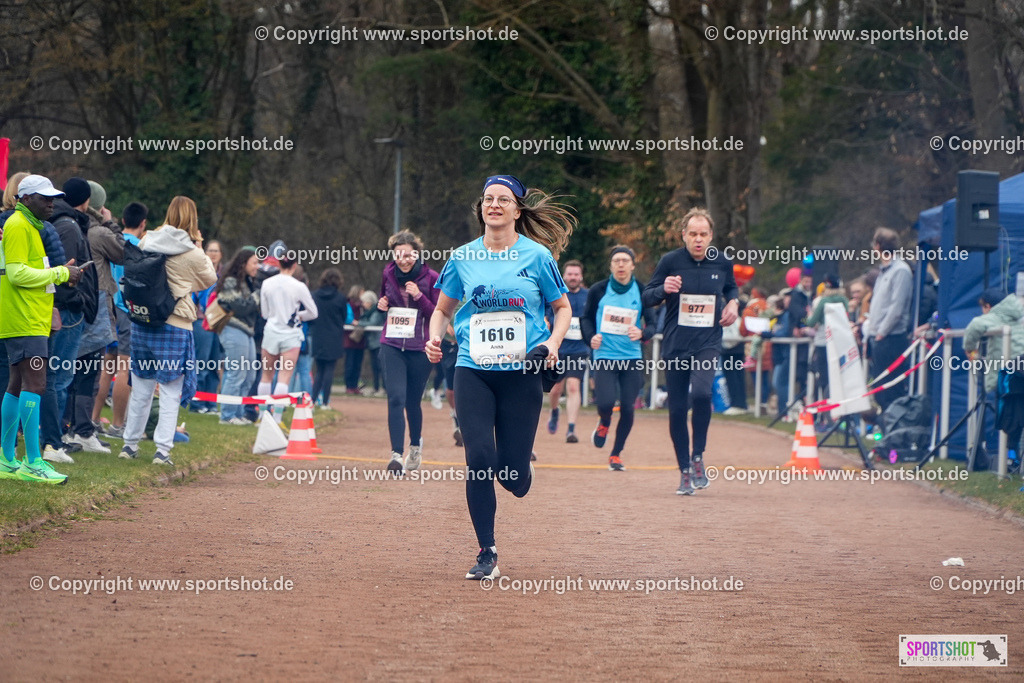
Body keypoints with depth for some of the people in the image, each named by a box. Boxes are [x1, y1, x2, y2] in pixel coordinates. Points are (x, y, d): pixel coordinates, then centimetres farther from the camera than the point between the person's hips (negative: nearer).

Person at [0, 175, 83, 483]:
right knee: (34, 385, -15)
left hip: (30, 321, 11)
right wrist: (61, 273, -15)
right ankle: (32, 462, -18)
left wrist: (62, 272, 10)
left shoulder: (30, 226, 21)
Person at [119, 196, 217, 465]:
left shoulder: (146, 243, 0)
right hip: (175, 325, -4)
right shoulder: (192, 254, -9)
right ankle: (162, 449, -1)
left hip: (142, 322, 4)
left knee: (141, 389, 14)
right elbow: (210, 279, 8)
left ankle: (130, 444, 19)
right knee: (170, 392, 3)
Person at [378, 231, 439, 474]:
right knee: (396, 398, -13)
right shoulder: (388, 274, 4)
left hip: (420, 348, -1)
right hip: (392, 346, 1)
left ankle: (416, 445, 37)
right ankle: (397, 455, -15)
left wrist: (419, 296, -19)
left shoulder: (430, 278, -6)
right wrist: (381, 305, -2)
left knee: (412, 401, 9)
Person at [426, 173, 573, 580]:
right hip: (474, 372, 1)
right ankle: (487, 554, 0)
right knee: (479, 461, -12)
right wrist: (435, 338, -3)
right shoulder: (463, 258, 5)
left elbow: (562, 307, 10)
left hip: (522, 373, -1)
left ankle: (522, 469, 37)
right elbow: (443, 309, 17)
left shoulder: (537, 255, 0)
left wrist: (553, 342, -8)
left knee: (514, 477, -3)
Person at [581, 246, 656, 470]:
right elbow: (586, 318, 11)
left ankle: (616, 454, 19)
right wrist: (591, 336, -8)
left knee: (627, 408, -2)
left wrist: (642, 333, -23)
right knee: (605, 403, -18)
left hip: (632, 357, 1)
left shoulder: (642, 292, 0)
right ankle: (604, 424, 21)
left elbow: (653, 323, -1)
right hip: (604, 356, -1)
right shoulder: (598, 290, -1)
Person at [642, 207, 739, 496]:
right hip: (675, 346, 1)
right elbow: (646, 297, 2)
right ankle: (685, 471, 17)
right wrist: (663, 290, -18)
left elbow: (731, 287, 26)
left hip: (708, 344, -1)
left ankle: (698, 456, -8)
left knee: (701, 393, -27)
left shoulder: (722, 263, 4)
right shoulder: (670, 261, -2)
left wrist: (733, 302, 4)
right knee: (677, 410, 1)